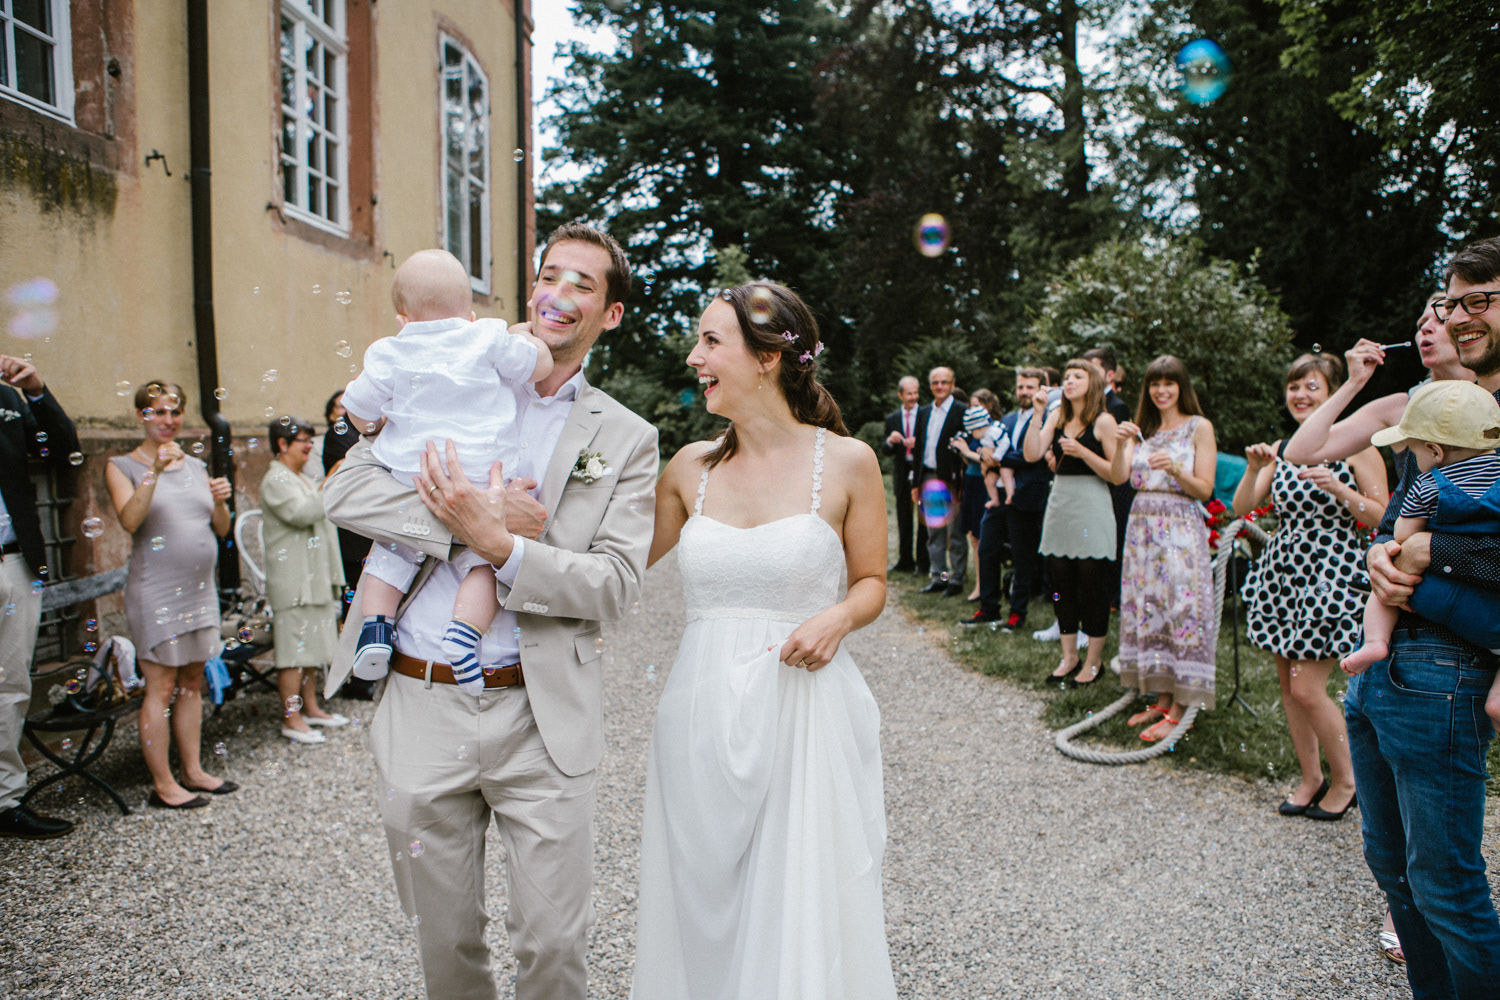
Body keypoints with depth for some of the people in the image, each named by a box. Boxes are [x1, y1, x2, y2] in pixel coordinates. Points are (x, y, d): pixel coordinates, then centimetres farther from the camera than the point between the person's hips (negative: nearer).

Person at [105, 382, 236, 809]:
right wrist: (155, 472, -26)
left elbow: (221, 530, 12)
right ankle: (163, 785, 6)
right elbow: (130, 520, -18)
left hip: (201, 589, 5)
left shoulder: (196, 466, 13)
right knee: (161, 688, -2)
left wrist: (221, 502, -7)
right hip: (156, 593, -5)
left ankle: (193, 771, 20)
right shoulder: (122, 466, -1)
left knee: (192, 683, 11)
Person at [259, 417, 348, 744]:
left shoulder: (302, 480, 21)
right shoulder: (276, 480, -10)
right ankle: (291, 718, 0)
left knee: (312, 646, 14)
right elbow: (302, 514, -25)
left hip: (315, 577, 10)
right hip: (292, 579, -10)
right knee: (293, 649, -6)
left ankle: (310, 707, 23)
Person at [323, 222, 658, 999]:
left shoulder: (625, 439, 3)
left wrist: (499, 543, -18)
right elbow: (346, 489, -3)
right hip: (420, 708, 2)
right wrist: (467, 522, -16)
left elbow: (615, 585, -6)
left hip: (539, 718, -1)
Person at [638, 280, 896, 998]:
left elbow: (871, 582, 5)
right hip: (703, 713, 3)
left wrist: (838, 617, -15)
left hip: (803, 710, -3)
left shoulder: (846, 462, -4)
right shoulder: (692, 467, 5)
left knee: (802, 911, 6)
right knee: (702, 906, 14)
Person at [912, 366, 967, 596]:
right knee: (934, 533, 11)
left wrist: (962, 484, -14)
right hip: (928, 479, 6)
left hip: (951, 480, -6)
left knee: (955, 533, 0)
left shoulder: (961, 412, -5)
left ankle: (956, 580, 9)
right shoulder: (923, 413, 14)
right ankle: (938, 578, 19)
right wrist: (916, 483, 12)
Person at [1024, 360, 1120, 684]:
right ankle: (1069, 655, 21)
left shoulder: (1103, 421, -4)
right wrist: (1037, 415, -8)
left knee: (1092, 585, 1)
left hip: (1091, 508, -5)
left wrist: (1083, 452, -18)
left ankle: (1094, 659, 14)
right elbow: (1032, 454, -4)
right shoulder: (1057, 417, 9)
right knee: (1061, 584, 8)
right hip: (1059, 505, 5)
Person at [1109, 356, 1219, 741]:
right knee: (1145, 606, 5)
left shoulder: (1199, 427, 0)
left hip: (1180, 529, -5)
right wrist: (1121, 445, -15)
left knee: (1180, 606, -7)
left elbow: (1205, 489, -5)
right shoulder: (1142, 429, 13)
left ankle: (1179, 708, -1)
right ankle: (1162, 697, 16)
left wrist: (1175, 469, -21)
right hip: (1142, 525, 5)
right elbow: (1118, 477, 1)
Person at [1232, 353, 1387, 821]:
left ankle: (1345, 779, 14)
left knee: (1306, 688, -7)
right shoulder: (1281, 449, 10)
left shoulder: (1355, 444, -5)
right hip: (1282, 570, 6)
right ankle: (1311, 779, 25)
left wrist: (1337, 488, -22)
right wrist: (1253, 469, -10)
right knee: (1288, 683, 9)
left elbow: (1382, 515, -7)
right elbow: (1241, 508, 5)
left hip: (1332, 574, -6)